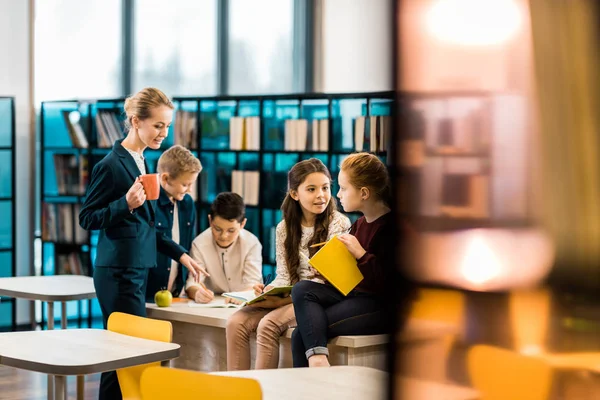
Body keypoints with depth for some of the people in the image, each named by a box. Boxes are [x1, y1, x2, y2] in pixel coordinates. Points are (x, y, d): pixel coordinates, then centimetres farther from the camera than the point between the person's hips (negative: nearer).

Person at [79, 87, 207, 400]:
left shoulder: (140, 161, 13)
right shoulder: (111, 165, -13)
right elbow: (87, 218, -11)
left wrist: (179, 254, 16)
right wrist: (126, 204, -25)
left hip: (137, 269, 9)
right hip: (120, 272, -9)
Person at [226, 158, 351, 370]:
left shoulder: (339, 224, -6)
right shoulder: (284, 229, 10)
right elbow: (284, 276, 12)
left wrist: (287, 299, -21)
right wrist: (268, 291, -11)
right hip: (288, 299, 6)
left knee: (268, 325, -29)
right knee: (236, 323, -15)